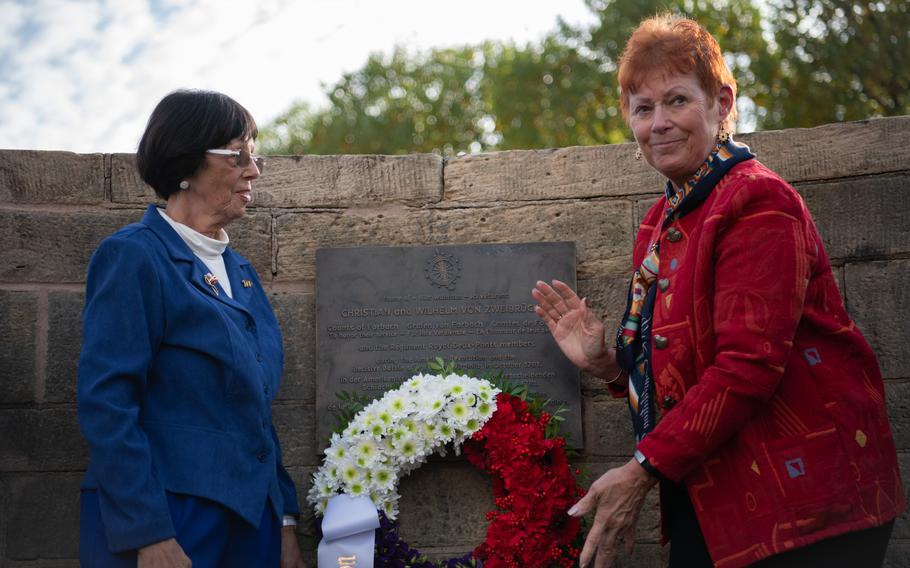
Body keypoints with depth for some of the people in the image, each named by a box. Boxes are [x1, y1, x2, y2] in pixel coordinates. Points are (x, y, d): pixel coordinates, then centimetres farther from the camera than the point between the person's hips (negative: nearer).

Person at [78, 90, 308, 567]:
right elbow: (105, 405, -16)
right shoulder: (133, 256, -9)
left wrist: (284, 520, 11)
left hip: (250, 520, 7)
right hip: (173, 527, -7)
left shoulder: (241, 272, 13)